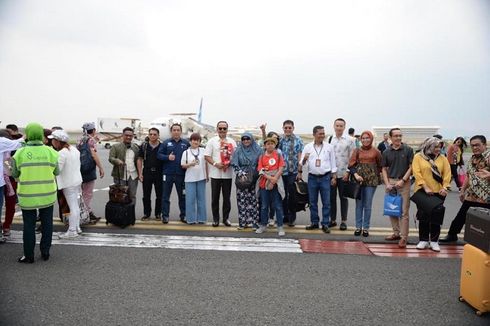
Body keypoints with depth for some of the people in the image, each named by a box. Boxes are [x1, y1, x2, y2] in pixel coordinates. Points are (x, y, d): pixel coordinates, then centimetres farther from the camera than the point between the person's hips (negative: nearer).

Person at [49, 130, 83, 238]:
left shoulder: (61, 153, -21)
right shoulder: (74, 149, 5)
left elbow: (57, 170, -22)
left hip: (68, 183, -9)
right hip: (77, 180, 9)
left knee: (72, 207, -3)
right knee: (75, 205, 17)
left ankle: (72, 231, 4)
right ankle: (77, 227, 26)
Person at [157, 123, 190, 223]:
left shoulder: (186, 143, 6)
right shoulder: (166, 143, 4)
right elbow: (159, 155, 1)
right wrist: (167, 157, -15)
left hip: (181, 174, 1)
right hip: (168, 173, 0)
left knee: (182, 196, 9)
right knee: (166, 196, 4)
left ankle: (183, 215, 19)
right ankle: (165, 215, 12)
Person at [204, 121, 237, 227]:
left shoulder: (232, 142, 8)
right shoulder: (212, 141, 2)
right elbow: (207, 156, -1)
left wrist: (229, 163, -11)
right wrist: (215, 164, -16)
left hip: (228, 173, 1)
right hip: (215, 173, -1)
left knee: (227, 197, 6)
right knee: (215, 197, 5)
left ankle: (226, 218, 17)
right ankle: (215, 218, 15)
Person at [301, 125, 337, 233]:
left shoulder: (329, 147, 2)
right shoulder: (308, 147, 3)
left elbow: (333, 162, 6)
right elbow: (302, 163, 3)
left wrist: (334, 176, 3)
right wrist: (304, 159, -19)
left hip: (325, 177, -1)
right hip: (312, 177, 1)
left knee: (326, 202, 0)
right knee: (312, 202, 8)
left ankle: (325, 224, 8)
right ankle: (314, 222, 20)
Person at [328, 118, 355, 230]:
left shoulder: (349, 140, 0)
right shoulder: (329, 140, 5)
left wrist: (348, 172, -8)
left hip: (343, 174, -2)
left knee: (343, 198, 6)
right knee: (331, 197, 8)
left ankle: (343, 221, 16)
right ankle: (332, 219, 20)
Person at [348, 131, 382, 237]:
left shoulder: (375, 152, 3)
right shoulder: (357, 151, 5)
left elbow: (380, 165, 9)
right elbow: (351, 165, -1)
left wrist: (377, 177, -1)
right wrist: (356, 175, -15)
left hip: (371, 180, -1)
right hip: (359, 180, 1)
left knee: (368, 205, 4)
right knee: (359, 204, 6)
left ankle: (366, 228, 13)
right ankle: (358, 227, 14)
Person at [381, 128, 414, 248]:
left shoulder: (408, 150, 0)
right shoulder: (386, 152, 7)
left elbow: (411, 167, -1)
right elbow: (384, 169, 9)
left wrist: (403, 180, -11)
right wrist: (387, 183, -3)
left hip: (404, 182, -3)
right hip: (390, 182, 3)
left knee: (404, 211, -4)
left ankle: (403, 237, -1)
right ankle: (396, 233, 22)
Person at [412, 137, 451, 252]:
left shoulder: (442, 158, 6)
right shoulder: (418, 157, -1)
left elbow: (447, 174, 2)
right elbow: (417, 173, -9)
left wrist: (445, 187, -12)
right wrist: (425, 187, -16)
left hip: (438, 192, 2)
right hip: (422, 192, -2)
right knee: (423, 216, 5)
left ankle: (434, 241, 15)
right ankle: (423, 240, 15)